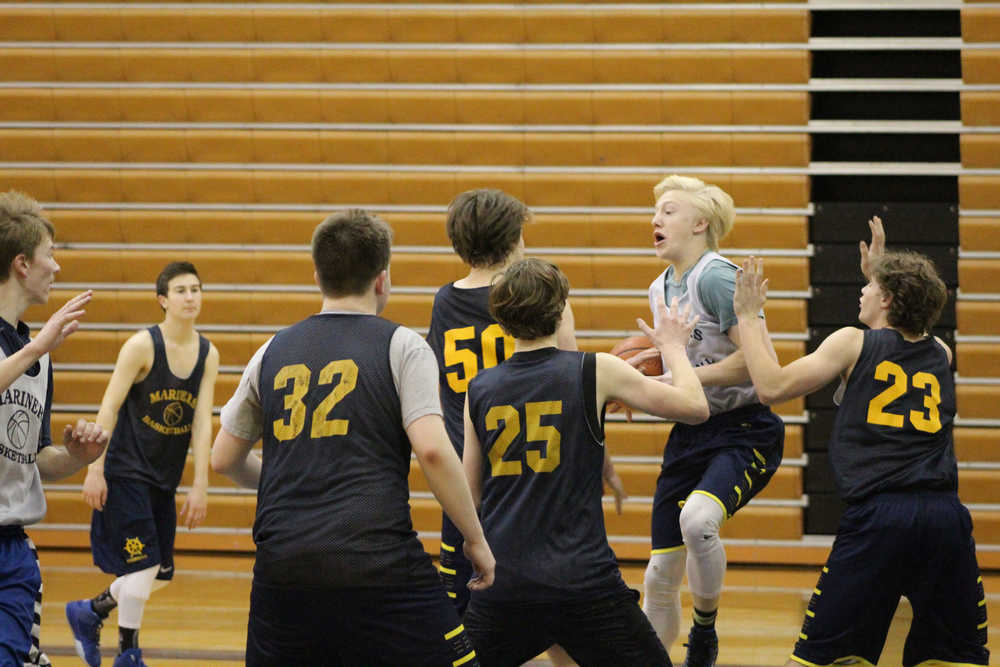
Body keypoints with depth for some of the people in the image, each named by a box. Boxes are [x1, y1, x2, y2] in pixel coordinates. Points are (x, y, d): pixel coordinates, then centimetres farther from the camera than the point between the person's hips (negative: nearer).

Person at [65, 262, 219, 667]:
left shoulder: (208, 355, 2)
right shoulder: (141, 346, -12)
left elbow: (201, 423, 0)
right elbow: (108, 409, -12)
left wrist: (200, 486, -5)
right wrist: (95, 469, -16)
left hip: (165, 478, 6)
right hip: (126, 472, -6)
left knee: (160, 576, 8)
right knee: (143, 564, -12)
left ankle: (89, 613, 30)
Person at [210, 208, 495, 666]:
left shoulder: (274, 352, 15)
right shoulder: (400, 346, 2)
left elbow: (223, 459, 22)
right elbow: (432, 450, -11)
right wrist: (476, 539, 0)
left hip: (283, 568, 4)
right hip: (380, 568, -4)